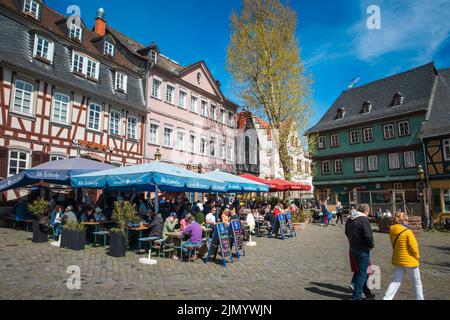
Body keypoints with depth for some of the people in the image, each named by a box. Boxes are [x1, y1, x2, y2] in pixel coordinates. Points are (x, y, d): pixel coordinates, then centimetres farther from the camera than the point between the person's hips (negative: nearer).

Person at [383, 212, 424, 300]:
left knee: (396, 281, 11)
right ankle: (420, 298, 29)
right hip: (410, 260, -5)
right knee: (417, 282, 18)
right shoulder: (407, 231, -19)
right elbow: (414, 246, -17)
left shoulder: (392, 231, -1)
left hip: (397, 260, 5)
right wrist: (417, 256, 1)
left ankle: (386, 298, 2)